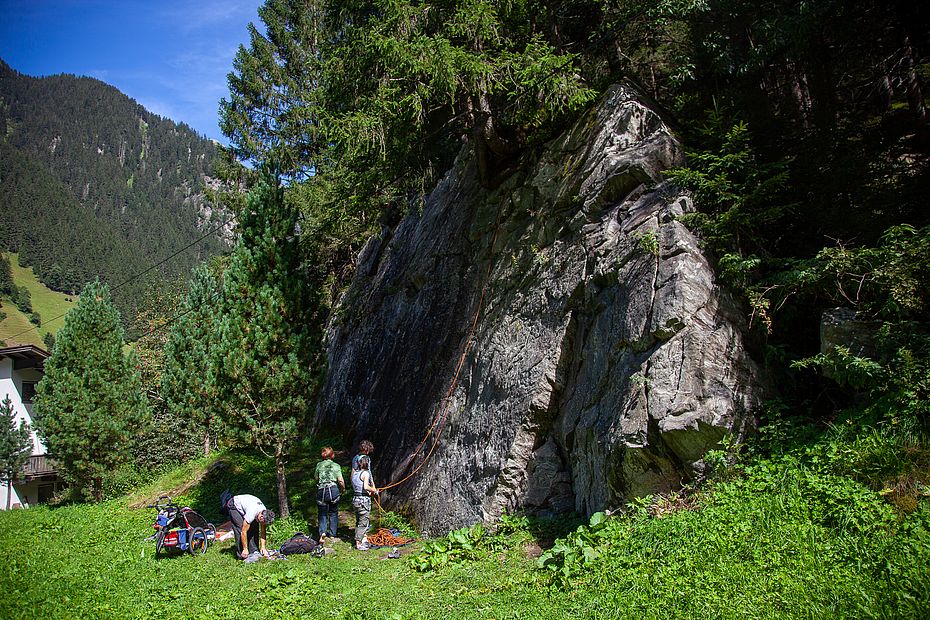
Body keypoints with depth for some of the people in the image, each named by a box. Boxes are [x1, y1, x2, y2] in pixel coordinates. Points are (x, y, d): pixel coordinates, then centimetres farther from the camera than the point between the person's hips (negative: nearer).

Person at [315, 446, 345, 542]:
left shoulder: (319, 465, 5)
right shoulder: (336, 466, 1)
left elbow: (316, 479, 13)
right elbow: (340, 481, -2)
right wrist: (343, 489, 15)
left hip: (321, 490, 1)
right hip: (333, 490, -1)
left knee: (322, 514, 8)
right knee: (333, 513, 14)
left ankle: (322, 532, -13)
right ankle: (332, 535, 15)